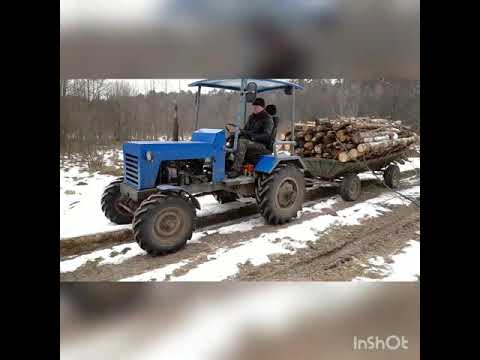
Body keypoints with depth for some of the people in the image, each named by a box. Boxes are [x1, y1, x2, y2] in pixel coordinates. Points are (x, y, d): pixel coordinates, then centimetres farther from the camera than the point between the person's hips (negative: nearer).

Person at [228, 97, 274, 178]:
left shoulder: (268, 119, -5)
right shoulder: (251, 117, 19)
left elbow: (266, 136, -16)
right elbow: (245, 130, 24)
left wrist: (253, 136, -26)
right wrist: (242, 132, 0)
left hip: (263, 145, -8)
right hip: (249, 142, 8)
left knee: (242, 142, -34)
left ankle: (236, 169, -37)